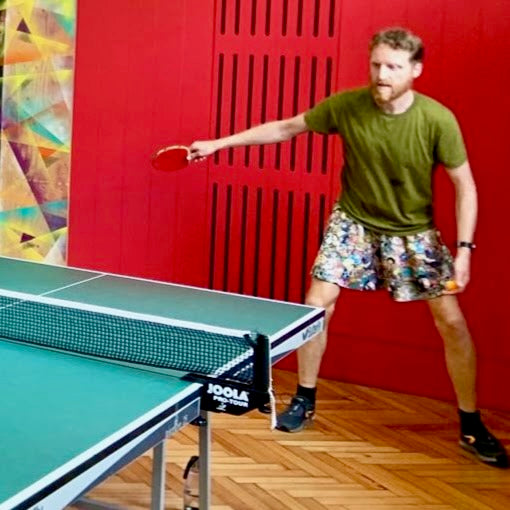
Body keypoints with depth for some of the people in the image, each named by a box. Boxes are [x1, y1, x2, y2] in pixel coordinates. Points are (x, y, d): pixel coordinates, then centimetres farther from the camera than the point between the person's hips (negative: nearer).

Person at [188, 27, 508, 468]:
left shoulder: (438, 120, -23)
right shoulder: (346, 105, -18)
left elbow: (464, 185, -13)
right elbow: (287, 127, -3)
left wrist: (464, 249, -21)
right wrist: (219, 143, -6)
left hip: (413, 231, -1)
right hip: (354, 221, 2)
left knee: (452, 321, -7)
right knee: (317, 304, -7)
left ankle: (472, 428, 9)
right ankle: (305, 402, 16)